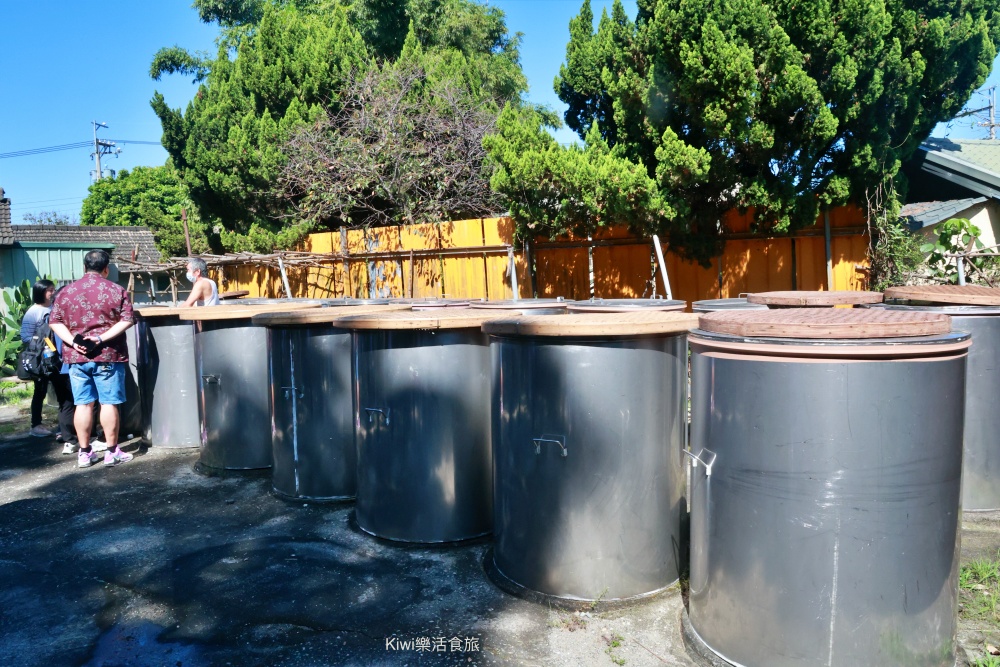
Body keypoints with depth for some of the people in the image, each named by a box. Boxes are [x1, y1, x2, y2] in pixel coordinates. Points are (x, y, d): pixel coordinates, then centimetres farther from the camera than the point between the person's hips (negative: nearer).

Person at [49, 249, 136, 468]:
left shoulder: (67, 291, 7)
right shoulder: (117, 290, -2)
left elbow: (54, 322, 2)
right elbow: (126, 320, -12)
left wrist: (72, 341, -8)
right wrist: (102, 338, -15)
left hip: (76, 356, 3)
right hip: (108, 355, -3)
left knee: (82, 404, 7)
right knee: (109, 403, 2)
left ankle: (84, 453, 13)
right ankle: (112, 452, 7)